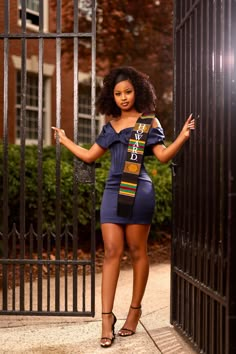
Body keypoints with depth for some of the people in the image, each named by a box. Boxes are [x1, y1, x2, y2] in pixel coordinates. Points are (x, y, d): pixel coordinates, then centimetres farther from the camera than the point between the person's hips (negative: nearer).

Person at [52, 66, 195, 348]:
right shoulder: (111, 126, 16)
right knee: (111, 252, -4)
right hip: (113, 191, 4)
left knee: (137, 251, 2)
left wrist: (183, 136, -20)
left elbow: (163, 155, -6)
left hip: (138, 191, -4)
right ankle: (107, 317, -5)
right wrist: (64, 140, 27)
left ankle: (135, 310, 14)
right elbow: (89, 155, 21)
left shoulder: (149, 121, 4)